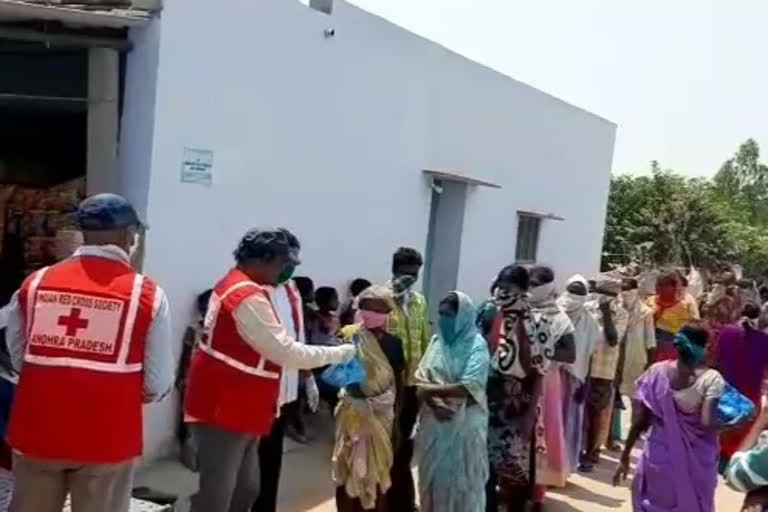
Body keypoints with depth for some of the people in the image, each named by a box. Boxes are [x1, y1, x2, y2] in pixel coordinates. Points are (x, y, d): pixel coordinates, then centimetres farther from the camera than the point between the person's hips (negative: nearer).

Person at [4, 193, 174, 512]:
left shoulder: (34, 283, -2)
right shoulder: (147, 294, -12)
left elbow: (17, 356, 9)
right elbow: (158, 383, -9)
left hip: (36, 431, 3)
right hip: (106, 438, -3)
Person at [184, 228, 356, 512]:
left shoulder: (239, 286, 11)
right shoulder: (248, 297, -22)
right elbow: (288, 353, -21)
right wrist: (342, 353, -12)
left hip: (239, 408, 10)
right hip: (223, 409, -10)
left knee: (246, 489, 17)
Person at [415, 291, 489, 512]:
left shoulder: (477, 345, -10)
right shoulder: (436, 340, 6)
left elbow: (470, 387, -20)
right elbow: (421, 378, 2)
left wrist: (431, 390, -16)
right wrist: (434, 403, -16)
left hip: (464, 424, -5)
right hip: (434, 421, 5)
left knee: (462, 479, 8)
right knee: (433, 475, 14)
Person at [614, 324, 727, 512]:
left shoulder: (656, 372, -7)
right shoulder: (711, 379, -13)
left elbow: (639, 422, -6)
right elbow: (707, 424, -24)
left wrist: (625, 457, 2)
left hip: (659, 457, 2)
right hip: (695, 463, -1)